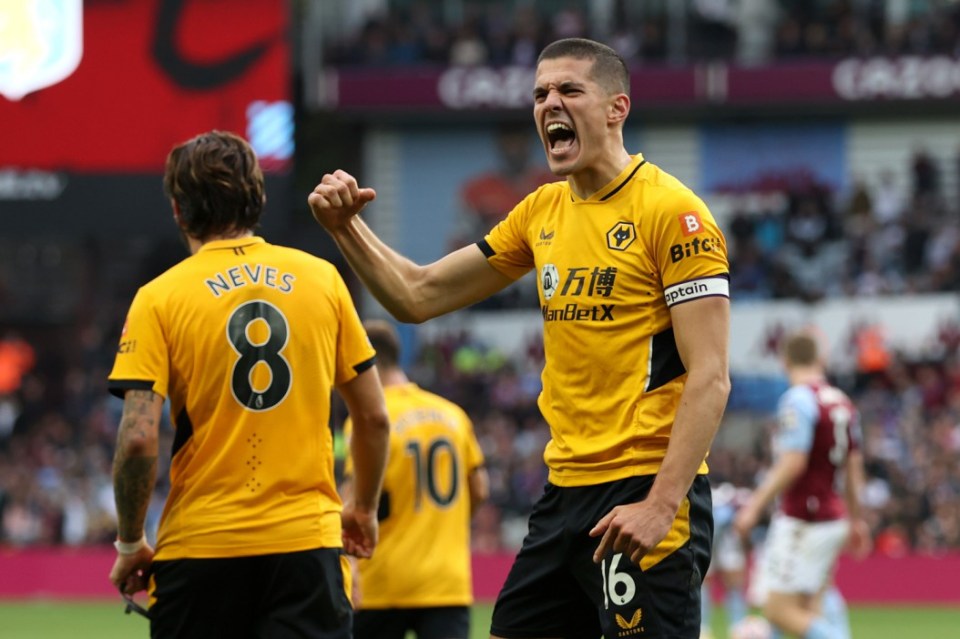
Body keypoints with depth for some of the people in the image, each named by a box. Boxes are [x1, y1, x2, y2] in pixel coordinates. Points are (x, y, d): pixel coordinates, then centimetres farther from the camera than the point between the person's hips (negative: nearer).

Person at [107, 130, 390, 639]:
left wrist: (129, 544, 3)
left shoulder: (159, 298, -2)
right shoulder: (322, 279, 6)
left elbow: (138, 440, -10)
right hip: (308, 539, 1)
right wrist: (364, 509, 25)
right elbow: (374, 417, 10)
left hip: (199, 548, -1)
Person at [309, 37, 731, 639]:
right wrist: (347, 227, 3)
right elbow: (419, 296, 19)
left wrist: (661, 504, -23)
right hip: (566, 492, 8)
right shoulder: (544, 211, 13)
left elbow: (710, 378, -15)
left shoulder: (671, 211, -10)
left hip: (643, 499, -8)